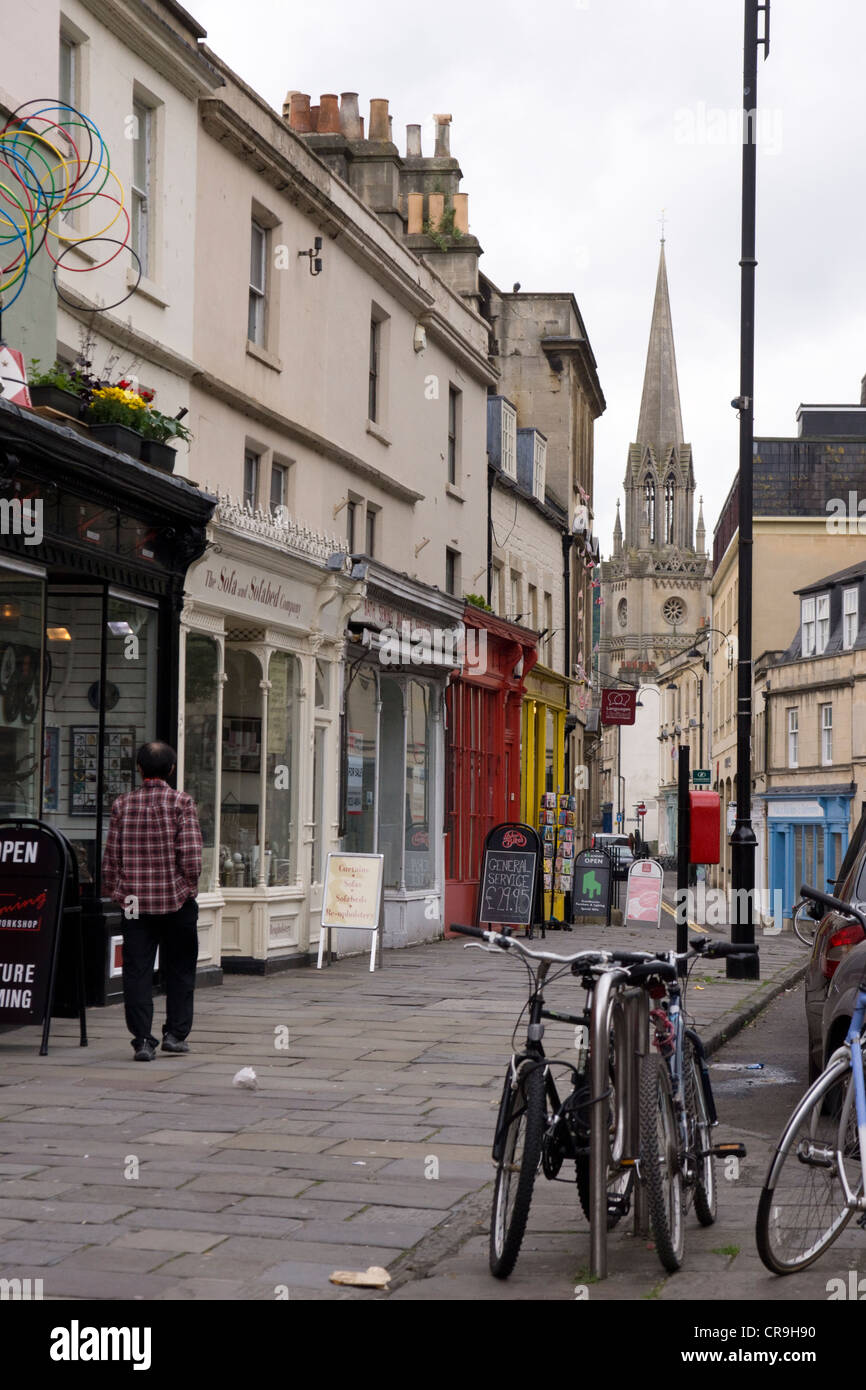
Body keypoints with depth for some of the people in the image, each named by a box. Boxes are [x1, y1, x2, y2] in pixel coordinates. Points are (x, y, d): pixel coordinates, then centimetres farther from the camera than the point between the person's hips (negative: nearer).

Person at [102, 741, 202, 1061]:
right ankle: (175, 1033, 15)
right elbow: (191, 855, -13)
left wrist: (114, 891, 13)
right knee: (179, 971, 13)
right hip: (176, 900, -2)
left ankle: (142, 1040, 0)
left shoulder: (122, 805, 1)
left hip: (135, 900, 2)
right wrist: (189, 887, 2)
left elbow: (111, 855, 2)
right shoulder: (181, 803, -7)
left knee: (137, 972, 4)